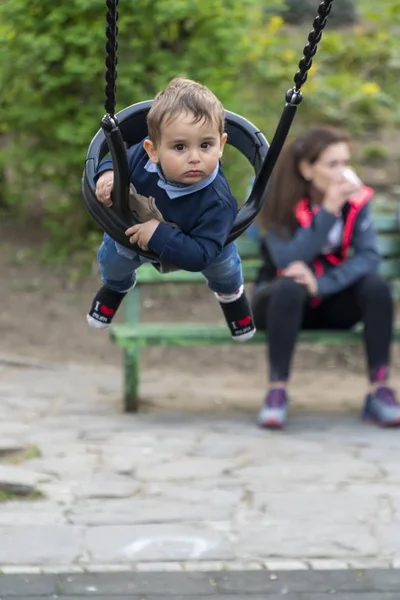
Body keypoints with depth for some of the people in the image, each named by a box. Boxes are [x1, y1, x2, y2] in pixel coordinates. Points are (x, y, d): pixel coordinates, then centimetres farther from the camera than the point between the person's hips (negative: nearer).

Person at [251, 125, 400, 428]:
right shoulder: (284, 202, -15)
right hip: (278, 299, -3)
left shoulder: (356, 199, -7)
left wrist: (321, 284, -32)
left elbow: (369, 256, -18)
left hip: (331, 304, 3)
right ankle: (277, 392, -33)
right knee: (290, 287, -37)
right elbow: (286, 261, -28)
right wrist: (327, 211, -33)